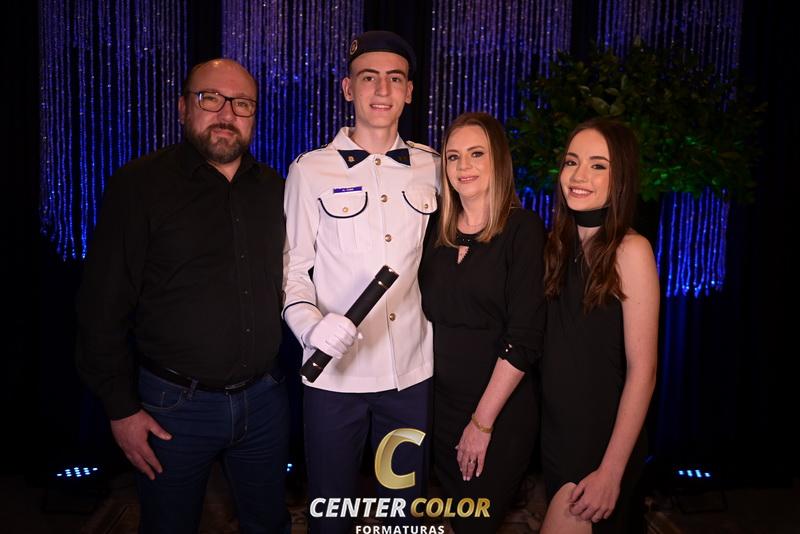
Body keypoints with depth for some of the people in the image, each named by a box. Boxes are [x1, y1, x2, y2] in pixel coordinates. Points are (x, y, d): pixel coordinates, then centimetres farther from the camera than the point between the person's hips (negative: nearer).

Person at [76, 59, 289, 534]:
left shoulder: (274, 189, 4)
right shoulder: (140, 184, -9)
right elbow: (104, 305, -8)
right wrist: (122, 408, -8)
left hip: (265, 398, 4)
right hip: (175, 405, -3)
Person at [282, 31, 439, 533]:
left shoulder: (432, 167, 3)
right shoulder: (311, 170, -4)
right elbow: (293, 268, -2)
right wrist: (311, 324, -20)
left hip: (413, 372, 2)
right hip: (334, 374, -2)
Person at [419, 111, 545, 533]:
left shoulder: (522, 229, -10)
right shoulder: (438, 232, 5)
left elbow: (524, 339, -15)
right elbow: (428, 317, 9)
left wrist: (483, 422, -15)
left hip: (500, 410, -4)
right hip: (439, 403, 4)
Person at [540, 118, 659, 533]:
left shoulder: (630, 250, -15)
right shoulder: (559, 245, 3)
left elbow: (642, 371, -16)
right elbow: (550, 350, 7)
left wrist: (611, 471, -17)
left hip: (601, 442, -6)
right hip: (555, 435, 6)